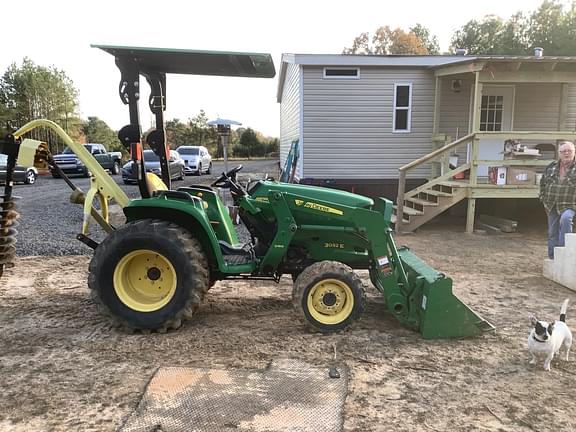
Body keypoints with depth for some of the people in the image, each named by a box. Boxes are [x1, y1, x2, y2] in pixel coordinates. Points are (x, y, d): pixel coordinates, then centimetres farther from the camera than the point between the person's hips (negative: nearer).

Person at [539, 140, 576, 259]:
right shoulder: (552, 166, 9)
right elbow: (543, 182, 20)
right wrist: (543, 197, 11)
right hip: (552, 206, 5)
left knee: (565, 218, -34)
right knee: (552, 232, 9)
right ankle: (553, 257, 21)